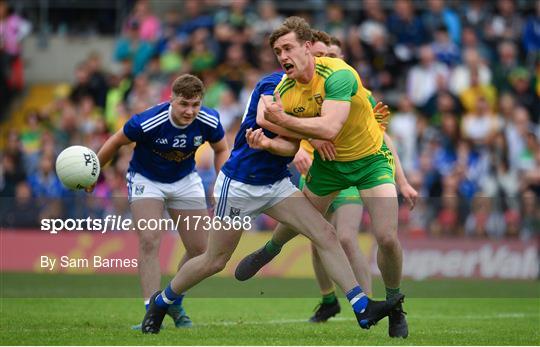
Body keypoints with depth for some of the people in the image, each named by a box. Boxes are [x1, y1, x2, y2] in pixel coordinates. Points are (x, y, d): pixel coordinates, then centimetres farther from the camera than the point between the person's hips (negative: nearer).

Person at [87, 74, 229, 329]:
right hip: (146, 180, -4)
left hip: (185, 180, 4)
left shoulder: (209, 122, -21)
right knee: (149, 241, -22)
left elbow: (221, 149, 1)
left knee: (200, 248, 1)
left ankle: (174, 304, 24)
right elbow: (116, 142, -13)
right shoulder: (147, 122, -32)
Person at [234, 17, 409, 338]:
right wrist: (268, 142, -25)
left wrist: (283, 120, -34)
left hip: (370, 158, -5)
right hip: (329, 162, 5)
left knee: (388, 238, -16)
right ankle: (269, 251, 58)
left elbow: (329, 128, -42)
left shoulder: (338, 74, -31)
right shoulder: (284, 91, -12)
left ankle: (395, 308, 10)